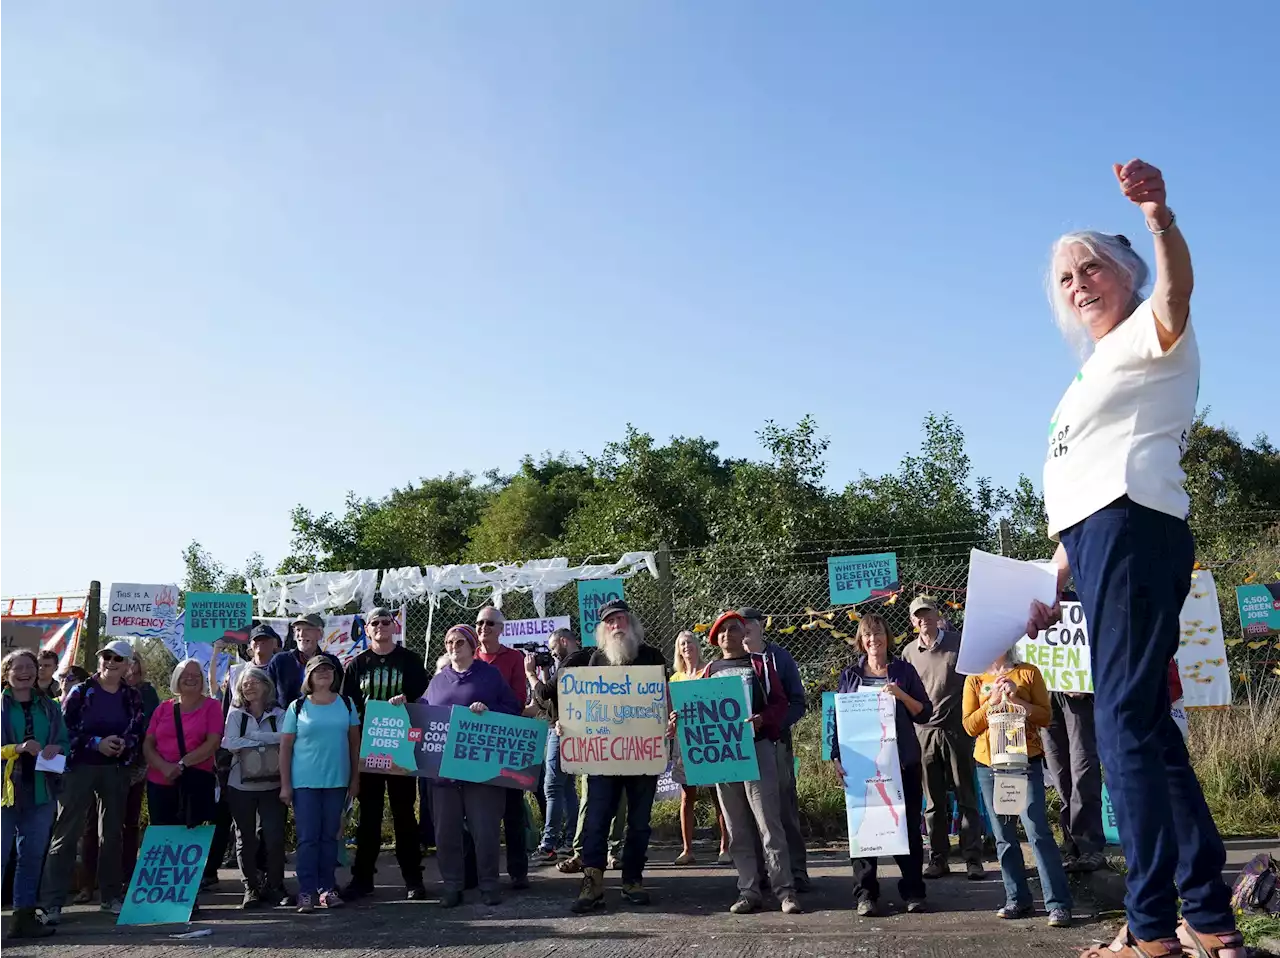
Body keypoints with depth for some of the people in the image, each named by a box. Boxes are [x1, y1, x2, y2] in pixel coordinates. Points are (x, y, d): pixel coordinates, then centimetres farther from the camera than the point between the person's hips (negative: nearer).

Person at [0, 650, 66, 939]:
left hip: (41, 791, 4)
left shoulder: (49, 706, 11)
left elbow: (65, 741, 14)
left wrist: (57, 748, -7)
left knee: (33, 855, 9)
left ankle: (24, 915, 18)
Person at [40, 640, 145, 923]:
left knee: (113, 833, 9)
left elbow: (139, 732, 9)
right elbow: (64, 729, -7)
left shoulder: (132, 696, 7)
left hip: (116, 771, 3)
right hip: (80, 768, -3)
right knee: (67, 833, -4)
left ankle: (111, 895, 19)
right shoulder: (79, 692, -2)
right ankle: (52, 902, -3)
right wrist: (97, 743, -17)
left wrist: (124, 744, -11)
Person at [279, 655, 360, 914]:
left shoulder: (346, 704, 5)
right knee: (307, 837, -2)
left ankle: (327, 888, 16)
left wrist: (355, 778, 5)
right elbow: (285, 747, 1)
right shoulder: (297, 707, 0)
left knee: (329, 836, 8)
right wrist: (285, 784, -4)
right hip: (304, 782, -2)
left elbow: (355, 743, 8)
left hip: (337, 781, 2)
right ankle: (306, 892, 3)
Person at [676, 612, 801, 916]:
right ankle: (749, 891, 11)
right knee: (737, 828, 5)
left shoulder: (760, 664, 7)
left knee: (769, 822, -7)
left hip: (757, 747, -3)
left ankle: (785, 890, -3)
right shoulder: (710, 670, 15)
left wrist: (763, 718, -20)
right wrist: (681, 719, -6)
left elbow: (780, 702, 0)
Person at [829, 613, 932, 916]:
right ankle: (865, 894, 9)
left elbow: (925, 713, 4)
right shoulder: (850, 675, 8)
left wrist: (901, 695, -13)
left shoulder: (904, 670, 6)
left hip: (903, 762, 0)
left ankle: (913, 891, 15)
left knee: (908, 825, 4)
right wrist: (836, 757, -1)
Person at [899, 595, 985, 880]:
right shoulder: (909, 652, 8)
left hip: (956, 729, -2)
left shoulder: (959, 643, 1)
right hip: (924, 732, 2)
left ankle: (973, 859, 7)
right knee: (933, 802, 8)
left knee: (966, 798, 2)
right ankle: (938, 858, 15)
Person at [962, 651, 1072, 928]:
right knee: (1004, 837, 7)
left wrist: (1017, 700, -13)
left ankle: (1058, 904, -6)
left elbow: (1045, 716, 0)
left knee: (1038, 831, -10)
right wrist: (992, 701, -9)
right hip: (989, 764, 3)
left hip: (1026, 760, -3)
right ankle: (1018, 900, 15)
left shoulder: (1028, 672, 4)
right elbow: (970, 726, 2)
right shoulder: (975, 681, 9)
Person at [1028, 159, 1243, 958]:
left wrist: (1161, 218, -44)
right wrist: (1056, 585, 24)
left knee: (1126, 725, -13)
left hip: (1133, 530, -10)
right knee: (1146, 726, 10)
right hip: (1100, 538, 10)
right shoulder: (1096, 373, 28)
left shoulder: (1150, 337, 3)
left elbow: (1176, 297, -24)